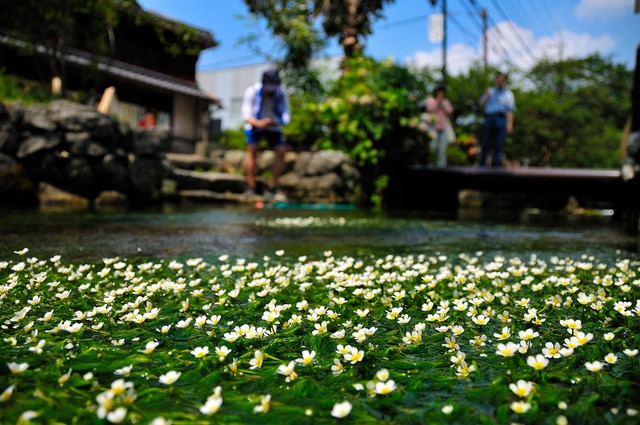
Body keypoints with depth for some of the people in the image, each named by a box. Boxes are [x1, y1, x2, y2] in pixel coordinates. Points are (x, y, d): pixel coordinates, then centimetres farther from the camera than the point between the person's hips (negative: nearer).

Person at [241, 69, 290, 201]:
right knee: (252, 149, -25)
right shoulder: (252, 92, -24)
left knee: (281, 151, -15)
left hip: (273, 127, 2)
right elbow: (246, 115, -28)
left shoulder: (281, 94, -19)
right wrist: (259, 123, -49)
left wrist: (278, 122, -43)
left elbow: (286, 116, -19)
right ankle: (250, 187, -22)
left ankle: (273, 187, -5)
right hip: (255, 125, -2)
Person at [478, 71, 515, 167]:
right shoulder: (490, 91, 21)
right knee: (485, 144, -2)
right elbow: (482, 105, 17)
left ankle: (495, 165, -2)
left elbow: (510, 111, 4)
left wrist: (509, 124, -8)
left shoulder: (508, 94, 14)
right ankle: (482, 165, 1)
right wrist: (487, 95, 1)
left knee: (499, 145, -5)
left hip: (501, 119, -1)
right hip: (489, 118, 1)